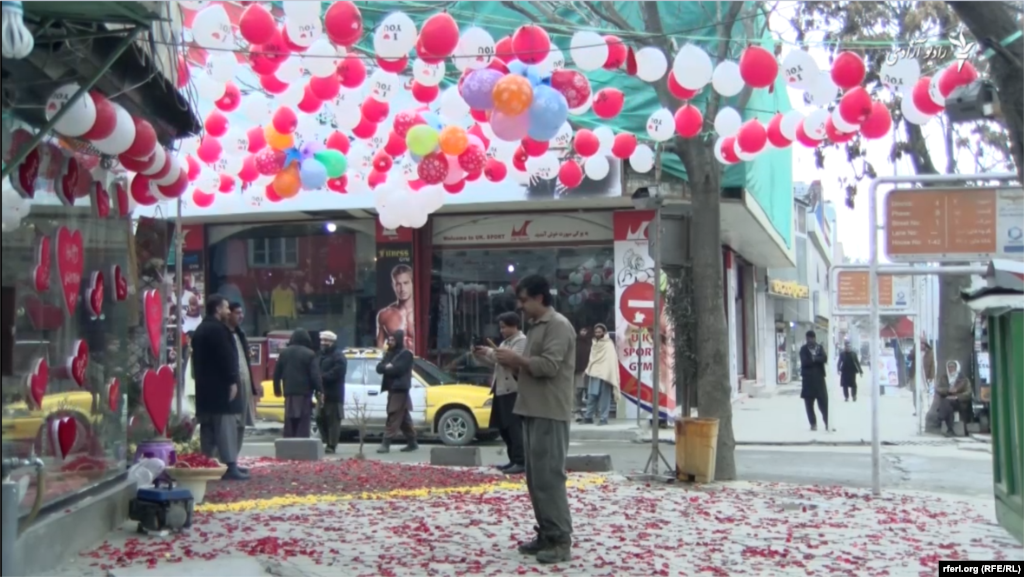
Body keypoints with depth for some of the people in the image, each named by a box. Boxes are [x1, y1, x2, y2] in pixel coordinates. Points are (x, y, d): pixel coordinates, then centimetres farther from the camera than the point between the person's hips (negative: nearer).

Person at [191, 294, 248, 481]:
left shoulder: (200, 330, 18)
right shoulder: (218, 329, -13)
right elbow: (226, 357, -18)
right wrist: (233, 381, -16)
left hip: (205, 388, 10)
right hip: (220, 386, -10)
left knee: (208, 428, 11)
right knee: (226, 426, -10)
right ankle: (230, 466, -13)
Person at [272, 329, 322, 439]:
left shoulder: (284, 353, 10)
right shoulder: (310, 354, -7)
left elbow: (276, 373, 13)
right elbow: (315, 375, -12)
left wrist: (277, 389, 23)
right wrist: (319, 391, -9)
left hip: (289, 392, 5)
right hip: (304, 392, -5)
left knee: (289, 422, 10)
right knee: (303, 422, -4)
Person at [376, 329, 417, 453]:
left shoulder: (406, 354, -7)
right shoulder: (389, 354, 18)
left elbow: (398, 369, -19)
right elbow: (379, 368, 8)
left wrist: (386, 368, -4)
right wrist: (387, 367, -12)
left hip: (400, 390, -9)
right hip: (392, 389, 9)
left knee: (393, 417, -12)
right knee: (404, 418, 13)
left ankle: (386, 444, -15)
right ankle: (412, 443, 19)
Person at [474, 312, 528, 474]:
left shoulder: (521, 340, -7)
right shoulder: (506, 342, 23)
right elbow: (497, 362, 24)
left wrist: (490, 352, -16)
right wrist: (482, 355, 10)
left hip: (513, 390, -10)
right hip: (502, 390, 10)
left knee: (514, 426, -11)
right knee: (504, 427, 10)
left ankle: (521, 462, -11)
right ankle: (514, 460, 17)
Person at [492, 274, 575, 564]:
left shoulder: (558, 325, -11)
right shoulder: (536, 327, 20)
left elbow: (548, 366, -20)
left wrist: (516, 358, -10)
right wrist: (510, 361, 7)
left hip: (549, 414, -10)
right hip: (533, 412, 10)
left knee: (549, 477, -10)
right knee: (535, 477, 11)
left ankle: (561, 540, -7)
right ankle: (546, 535, 17)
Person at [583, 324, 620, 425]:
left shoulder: (609, 345, -6)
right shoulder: (595, 344, 18)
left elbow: (611, 361, -14)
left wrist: (608, 375, -22)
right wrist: (588, 370, 15)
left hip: (604, 374, -7)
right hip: (594, 373, 7)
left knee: (604, 397, -5)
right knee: (591, 396, 6)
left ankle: (603, 418, -3)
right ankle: (589, 417, 11)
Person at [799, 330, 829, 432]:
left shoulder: (820, 348, 9)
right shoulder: (803, 349, 2)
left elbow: (825, 358, -8)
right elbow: (805, 361, -14)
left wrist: (814, 358, -13)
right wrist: (818, 359, -10)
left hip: (819, 378, 1)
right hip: (808, 379, -1)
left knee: (823, 402, -3)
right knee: (809, 403, 2)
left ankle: (827, 423, 5)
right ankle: (813, 423, 12)